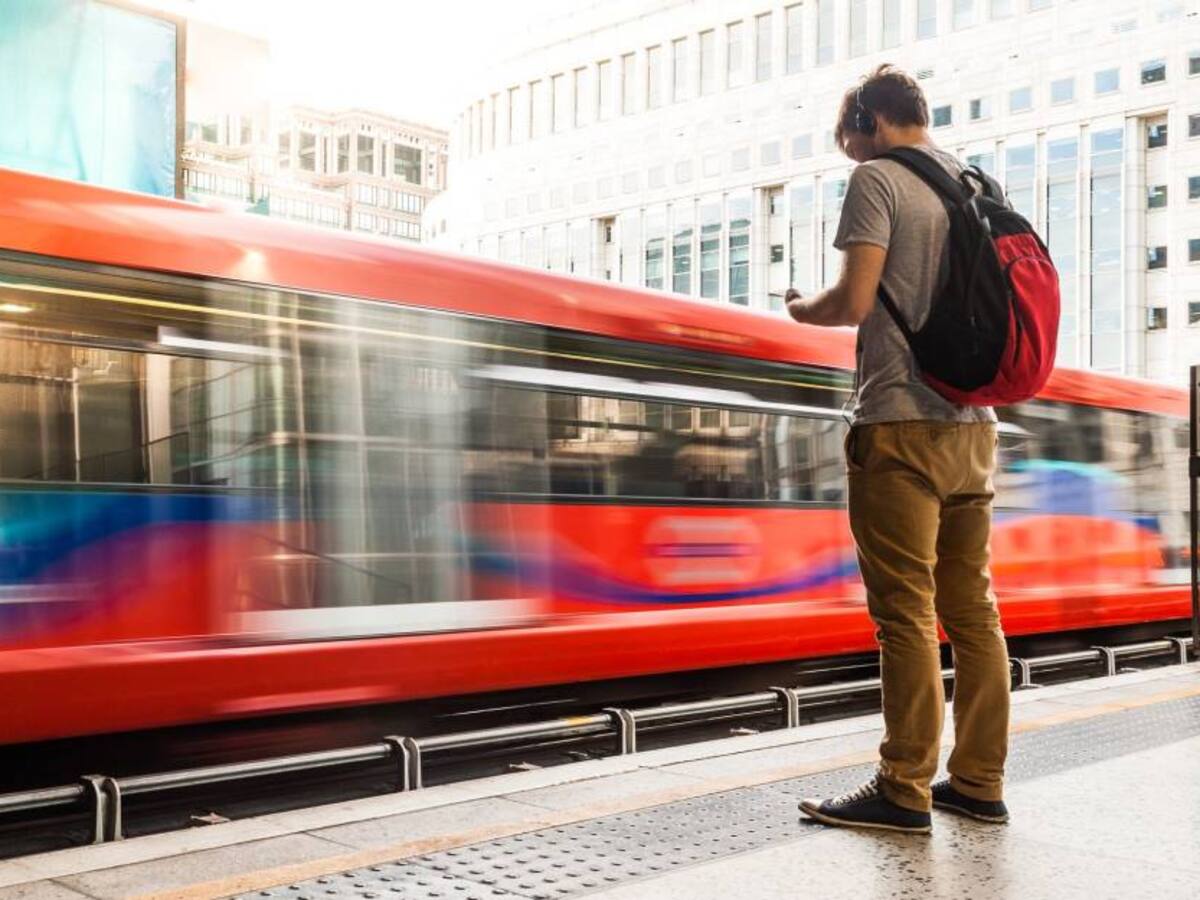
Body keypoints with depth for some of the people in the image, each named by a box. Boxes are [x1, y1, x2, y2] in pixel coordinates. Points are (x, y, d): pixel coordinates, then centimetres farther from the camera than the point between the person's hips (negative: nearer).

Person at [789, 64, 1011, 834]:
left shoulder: (879, 179, -4)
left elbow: (854, 302, -14)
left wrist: (802, 308, 5)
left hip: (901, 424, -7)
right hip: (973, 424, 7)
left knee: (905, 611, -5)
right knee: (972, 605, 9)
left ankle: (905, 791, 0)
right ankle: (980, 781, 15)